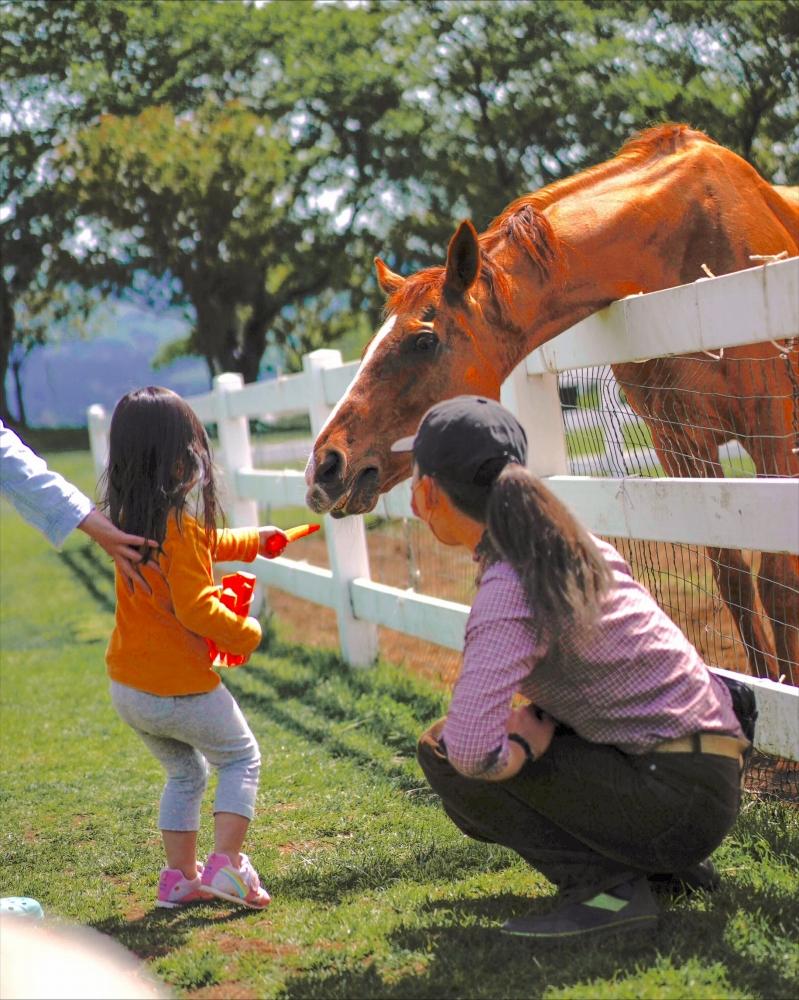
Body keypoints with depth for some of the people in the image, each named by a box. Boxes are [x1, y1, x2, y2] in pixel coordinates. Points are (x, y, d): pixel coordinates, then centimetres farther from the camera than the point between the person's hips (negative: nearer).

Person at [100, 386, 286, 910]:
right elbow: (196, 608, -27)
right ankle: (227, 864, -1)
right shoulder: (178, 525, -21)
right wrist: (246, 633, -12)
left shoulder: (131, 518, 7)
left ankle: (180, 877, 23)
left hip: (128, 690, 8)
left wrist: (250, 541, 36)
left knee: (186, 772, 24)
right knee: (241, 758, 11)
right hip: (180, 688, -8)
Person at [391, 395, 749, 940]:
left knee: (450, 758, -10)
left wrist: (523, 745, -11)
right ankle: (668, 867, 17)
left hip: (677, 803, -9)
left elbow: (471, 749, -32)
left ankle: (608, 886, -8)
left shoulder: (510, 589, -20)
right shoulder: (567, 544, 8)